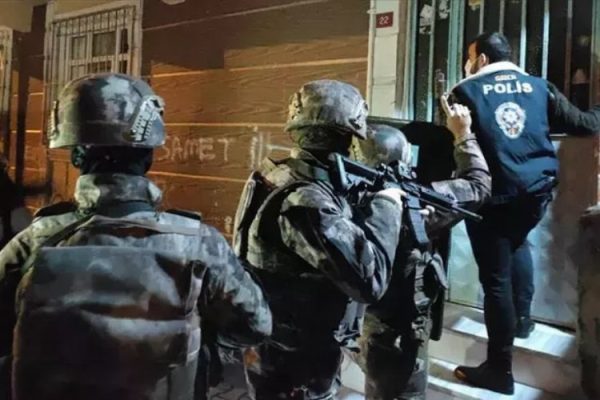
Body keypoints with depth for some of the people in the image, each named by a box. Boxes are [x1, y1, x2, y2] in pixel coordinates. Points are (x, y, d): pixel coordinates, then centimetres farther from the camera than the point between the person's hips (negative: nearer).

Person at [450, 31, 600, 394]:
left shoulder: (467, 91, -3)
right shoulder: (539, 86, 7)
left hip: (493, 194, -5)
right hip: (537, 189, 5)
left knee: (496, 279, 1)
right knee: (516, 243, 35)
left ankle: (499, 371, 11)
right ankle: (522, 318, 38)